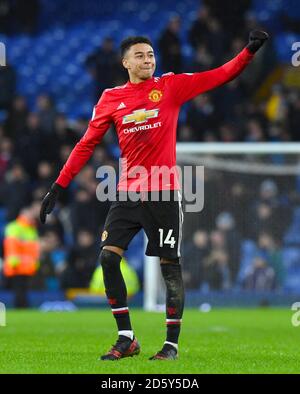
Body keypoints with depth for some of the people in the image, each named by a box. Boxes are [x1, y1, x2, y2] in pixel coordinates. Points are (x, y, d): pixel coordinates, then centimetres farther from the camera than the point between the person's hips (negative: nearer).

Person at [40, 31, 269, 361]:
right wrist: (58, 186, 5)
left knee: (170, 267, -1)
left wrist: (250, 50, -16)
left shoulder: (171, 86, 2)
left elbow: (220, 76, -2)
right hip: (128, 193, 2)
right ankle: (126, 338, 1)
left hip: (164, 194, -2)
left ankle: (171, 344, 6)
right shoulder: (111, 98, 6)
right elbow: (86, 144, 9)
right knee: (108, 258, -9)